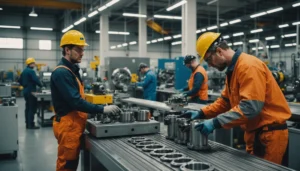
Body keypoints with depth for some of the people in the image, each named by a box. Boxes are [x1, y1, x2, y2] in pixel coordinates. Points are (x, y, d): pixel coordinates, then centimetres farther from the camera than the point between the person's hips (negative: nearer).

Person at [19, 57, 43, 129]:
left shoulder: (24, 71, 14)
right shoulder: (31, 71, -15)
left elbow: (20, 81, 21)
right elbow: (36, 80, -23)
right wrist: (41, 86, -9)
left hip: (25, 91, 10)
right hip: (31, 91, -10)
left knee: (28, 108, 13)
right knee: (32, 108, -6)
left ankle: (28, 124, 17)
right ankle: (31, 125, -6)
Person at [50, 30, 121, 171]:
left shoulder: (72, 69, 14)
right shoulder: (62, 72, -19)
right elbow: (75, 102, -25)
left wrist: (97, 109, 10)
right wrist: (102, 109, -22)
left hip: (73, 124, 10)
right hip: (68, 125, -10)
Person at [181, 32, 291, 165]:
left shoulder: (249, 66, -21)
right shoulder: (232, 69, 10)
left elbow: (250, 107, -29)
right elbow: (225, 101, 14)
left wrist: (216, 122, -29)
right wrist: (201, 113, 2)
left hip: (269, 132, -9)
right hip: (254, 132, 9)